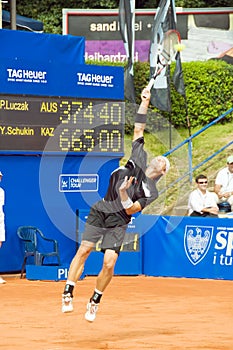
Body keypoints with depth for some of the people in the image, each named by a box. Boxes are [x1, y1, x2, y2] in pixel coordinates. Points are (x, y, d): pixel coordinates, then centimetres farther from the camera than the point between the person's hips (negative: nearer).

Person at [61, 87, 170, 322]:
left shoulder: (151, 192, 0)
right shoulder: (140, 158, 8)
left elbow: (131, 209, -10)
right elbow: (138, 129, 11)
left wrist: (124, 193, -27)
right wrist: (145, 103, 5)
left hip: (118, 223, -2)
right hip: (100, 211, 2)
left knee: (109, 263, -12)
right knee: (84, 249, -11)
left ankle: (94, 302, 8)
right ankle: (68, 294, -8)